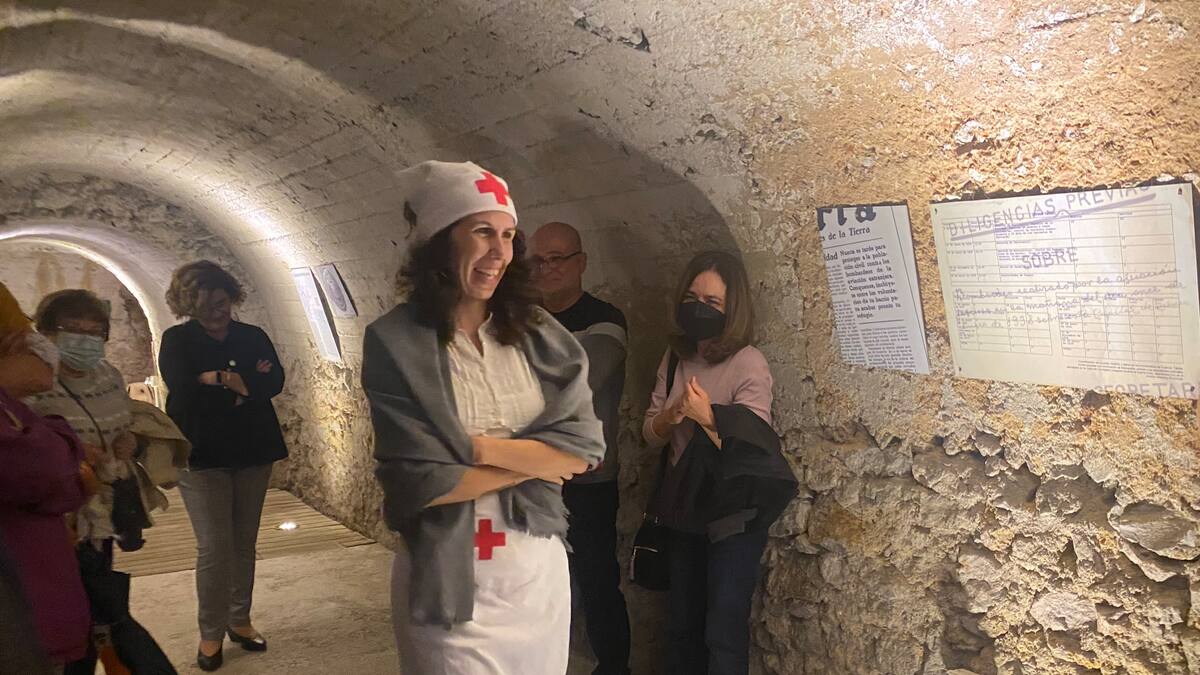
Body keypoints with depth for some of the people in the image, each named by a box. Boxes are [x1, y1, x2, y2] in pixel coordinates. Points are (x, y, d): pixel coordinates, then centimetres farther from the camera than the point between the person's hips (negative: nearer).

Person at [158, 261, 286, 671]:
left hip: (252, 453, 3)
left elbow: (275, 381, -6)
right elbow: (183, 390, -16)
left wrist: (222, 379, -15)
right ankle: (210, 635, 7)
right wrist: (245, 383, -11)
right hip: (202, 455, -3)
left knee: (244, 543, 10)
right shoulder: (177, 341, 1)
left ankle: (240, 620, 23)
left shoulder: (253, 337, 8)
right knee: (214, 549, -6)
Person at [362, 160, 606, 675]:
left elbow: (583, 447, -7)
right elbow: (418, 484, -16)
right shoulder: (396, 342, -11)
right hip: (448, 581, -4)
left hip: (540, 569, 4)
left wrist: (478, 446, -17)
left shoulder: (539, 335, -1)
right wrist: (533, 461, -10)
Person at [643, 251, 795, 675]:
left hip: (732, 518, -6)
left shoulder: (749, 365, -17)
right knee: (681, 624, 18)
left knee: (724, 633, 3)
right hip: (682, 511, 6)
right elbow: (649, 435, 1)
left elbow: (750, 452, -20)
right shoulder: (675, 359, 1)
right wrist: (670, 417, -20)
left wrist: (708, 418, -35)